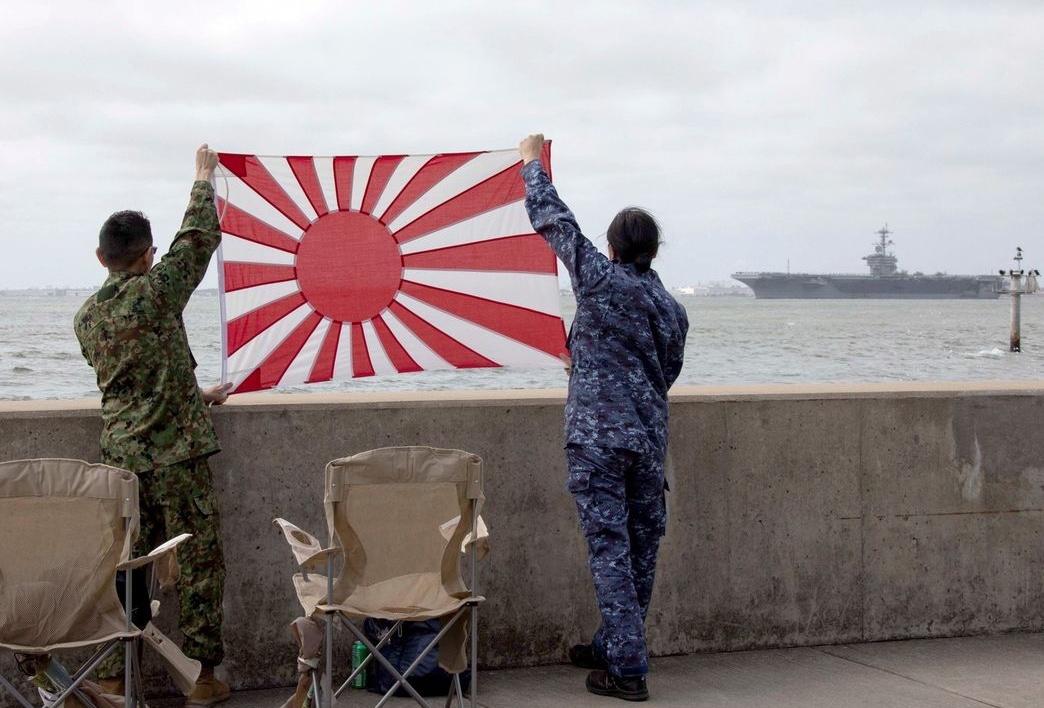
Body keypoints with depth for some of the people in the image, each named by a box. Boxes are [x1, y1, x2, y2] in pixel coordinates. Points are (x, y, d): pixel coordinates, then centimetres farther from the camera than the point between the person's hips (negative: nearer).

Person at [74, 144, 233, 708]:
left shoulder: (86, 317, 10)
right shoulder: (154, 291, -10)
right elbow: (199, 238, 0)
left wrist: (196, 396, 28)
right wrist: (204, 177, 15)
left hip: (119, 455, 6)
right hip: (175, 454, -6)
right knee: (198, 563, 4)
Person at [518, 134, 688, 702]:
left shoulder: (600, 281, -6)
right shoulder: (672, 309, 10)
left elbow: (554, 222, 1)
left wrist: (532, 164, 18)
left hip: (597, 436, -6)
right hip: (649, 439, 6)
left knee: (610, 548, -4)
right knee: (641, 549, 14)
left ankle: (627, 669, -4)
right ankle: (612, 646, 28)